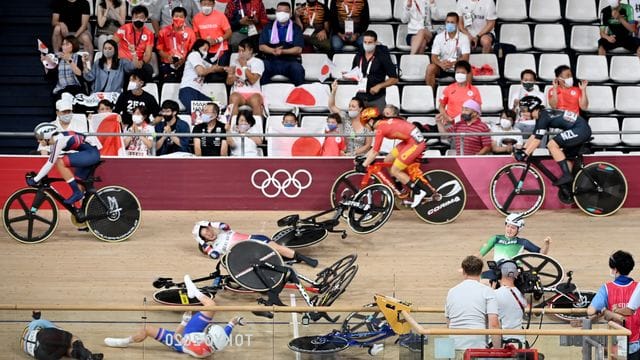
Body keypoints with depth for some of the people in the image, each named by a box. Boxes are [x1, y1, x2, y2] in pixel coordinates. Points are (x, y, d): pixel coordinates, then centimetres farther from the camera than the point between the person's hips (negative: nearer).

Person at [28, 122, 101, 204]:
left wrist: (35, 180, -15)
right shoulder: (55, 139, 8)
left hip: (91, 153, -10)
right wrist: (38, 177, 17)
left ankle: (77, 193, -14)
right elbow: (51, 160, 19)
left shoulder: (59, 140, -19)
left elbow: (50, 164, -20)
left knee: (60, 163, -21)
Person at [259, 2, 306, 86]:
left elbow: (298, 49, 1)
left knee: (298, 70, -34)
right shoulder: (268, 27, 15)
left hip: (290, 61, -1)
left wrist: (283, 51, -16)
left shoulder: (296, 29, 11)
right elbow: (262, 47, 7)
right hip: (271, 61, 1)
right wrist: (273, 51, -14)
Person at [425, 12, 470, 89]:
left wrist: (453, 63, -33)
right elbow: (434, 57, -7)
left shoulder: (463, 38, -4)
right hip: (442, 68, 1)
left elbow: (465, 58, -13)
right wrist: (440, 64, -31)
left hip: (457, 68, -1)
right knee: (430, 68, -29)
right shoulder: (439, 37, -1)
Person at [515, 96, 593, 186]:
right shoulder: (541, 116, 13)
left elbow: (537, 140, -19)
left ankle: (567, 175, -13)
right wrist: (521, 150, 11)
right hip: (584, 130, 11)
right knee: (568, 156, 18)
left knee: (552, 145, -16)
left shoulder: (543, 117, -16)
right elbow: (533, 137, 18)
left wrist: (524, 154, -16)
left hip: (580, 130, -11)